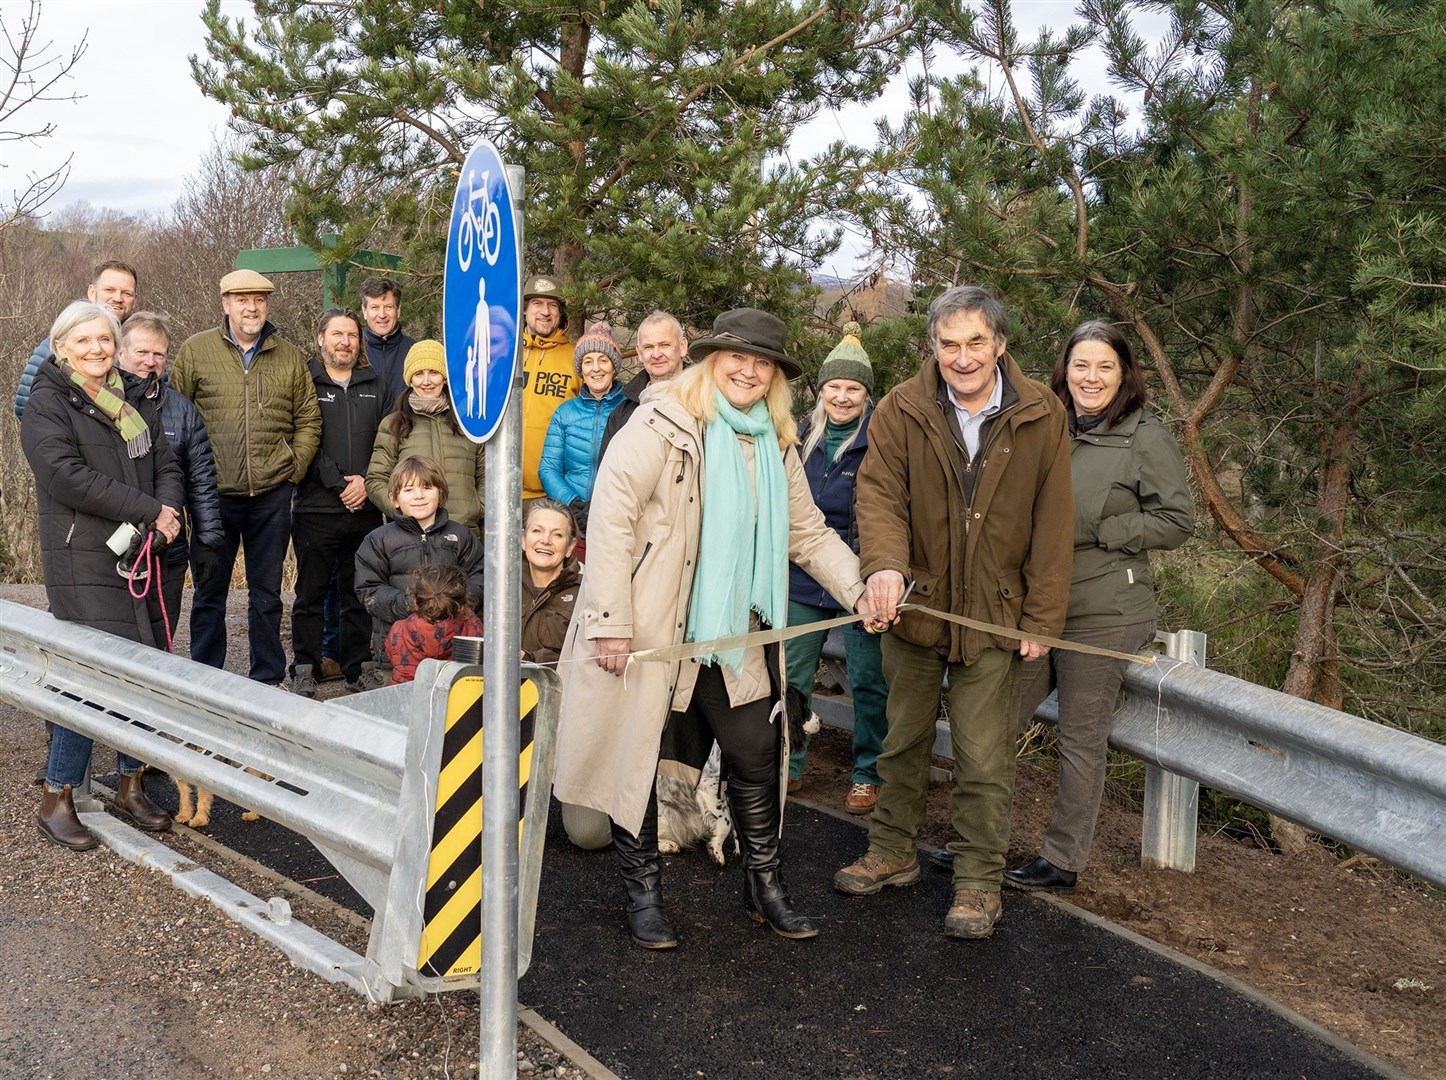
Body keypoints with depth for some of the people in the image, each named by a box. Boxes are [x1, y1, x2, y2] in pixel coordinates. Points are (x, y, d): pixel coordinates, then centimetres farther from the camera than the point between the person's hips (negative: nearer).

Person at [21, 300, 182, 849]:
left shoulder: (136, 401, 17)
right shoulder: (47, 403, -3)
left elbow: (166, 464, 15)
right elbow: (67, 476, -15)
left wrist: (169, 509, -7)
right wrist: (150, 510, -15)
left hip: (140, 557, 6)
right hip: (83, 561, -6)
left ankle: (130, 788, 20)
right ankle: (56, 799, 4)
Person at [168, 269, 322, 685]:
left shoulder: (291, 357, 8)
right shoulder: (196, 350, 2)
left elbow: (308, 420, 11)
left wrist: (294, 468, 0)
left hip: (272, 494, 2)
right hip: (214, 494, -1)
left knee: (267, 591, 10)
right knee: (210, 591, 8)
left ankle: (268, 679, 20)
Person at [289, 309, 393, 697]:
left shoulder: (376, 387, 14)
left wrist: (367, 483, -7)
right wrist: (339, 484, -13)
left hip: (366, 509, 3)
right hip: (317, 509, -3)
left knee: (359, 594, 7)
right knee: (311, 593, 3)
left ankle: (356, 670, 15)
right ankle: (304, 672, 11)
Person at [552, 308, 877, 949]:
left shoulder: (777, 446, 10)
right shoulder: (663, 425, -12)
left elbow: (808, 532, 15)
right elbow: (611, 514, -17)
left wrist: (859, 588, 1)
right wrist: (611, 620, -20)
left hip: (735, 632, 6)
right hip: (649, 628, -5)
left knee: (756, 754, 8)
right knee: (637, 758, 6)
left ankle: (764, 885, 27)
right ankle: (643, 895, 23)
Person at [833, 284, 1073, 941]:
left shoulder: (1041, 417, -6)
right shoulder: (900, 411, -6)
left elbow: (1052, 524, -4)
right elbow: (878, 491, -15)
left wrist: (1043, 617, -7)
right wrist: (884, 563, -35)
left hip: (995, 615, -1)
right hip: (913, 608, 2)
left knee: (984, 761, 2)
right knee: (903, 741, 17)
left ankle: (979, 881, 18)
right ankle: (892, 853, 35)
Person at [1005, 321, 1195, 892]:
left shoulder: (1146, 438, -6)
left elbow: (1177, 520, -8)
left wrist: (1094, 531, -15)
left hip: (1102, 615, -5)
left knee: (1081, 739, 5)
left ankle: (1063, 860, 19)